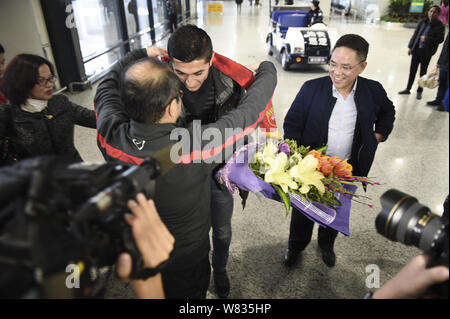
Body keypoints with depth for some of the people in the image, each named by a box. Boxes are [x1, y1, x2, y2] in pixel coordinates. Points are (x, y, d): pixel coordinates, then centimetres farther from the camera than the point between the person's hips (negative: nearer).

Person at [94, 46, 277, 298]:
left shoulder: (110, 135, -27)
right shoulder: (194, 147, -40)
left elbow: (107, 87, -3)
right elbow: (251, 110, -25)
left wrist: (140, 56, 7)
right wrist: (267, 70, -6)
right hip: (185, 263, -4)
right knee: (191, 292, 28)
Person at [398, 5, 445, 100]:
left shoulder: (439, 26, -8)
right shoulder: (422, 22, 0)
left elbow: (440, 39, -8)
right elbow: (415, 34, 7)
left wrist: (428, 39, -24)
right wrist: (410, 47, 5)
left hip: (427, 51, -3)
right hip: (416, 49, 3)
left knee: (423, 71, 7)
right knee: (412, 70, 10)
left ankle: (419, 91, 21)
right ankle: (408, 89, 23)